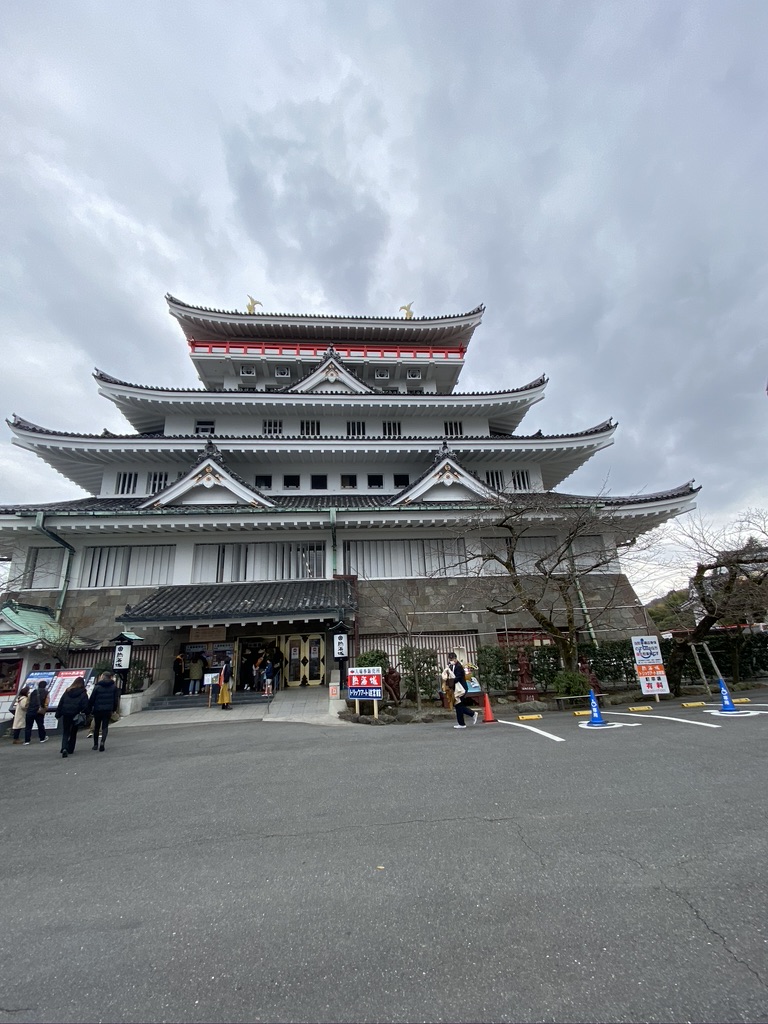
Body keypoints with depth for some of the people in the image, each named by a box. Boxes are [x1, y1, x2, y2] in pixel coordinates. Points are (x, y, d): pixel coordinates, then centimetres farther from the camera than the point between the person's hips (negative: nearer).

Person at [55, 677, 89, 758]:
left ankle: (64, 748, -14)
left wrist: (58, 714, 11)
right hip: (76, 716, -2)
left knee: (65, 733, 7)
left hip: (66, 715, 2)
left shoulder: (67, 691, 6)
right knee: (73, 733, 16)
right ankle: (70, 749, 21)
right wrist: (84, 714, 4)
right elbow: (85, 706, -9)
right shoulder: (83, 693, -4)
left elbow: (60, 703, 7)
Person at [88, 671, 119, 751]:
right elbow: (116, 699, 5)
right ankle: (102, 742, -13)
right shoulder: (114, 687, 0)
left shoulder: (97, 687, -7)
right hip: (108, 710, 1)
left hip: (98, 710, -1)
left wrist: (89, 710, 4)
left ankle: (95, 744, 22)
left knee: (97, 727, 15)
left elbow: (91, 699, -6)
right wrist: (114, 709, 16)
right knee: (105, 726, 7)